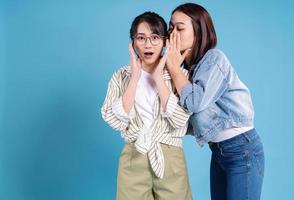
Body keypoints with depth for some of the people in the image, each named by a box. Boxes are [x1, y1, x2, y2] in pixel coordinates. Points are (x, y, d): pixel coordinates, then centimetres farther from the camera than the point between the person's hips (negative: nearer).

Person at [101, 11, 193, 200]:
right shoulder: (121, 76, 2)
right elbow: (116, 121, -12)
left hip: (170, 159, 0)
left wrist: (158, 78, -15)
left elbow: (179, 120, -14)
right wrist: (135, 77, -14)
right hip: (133, 159, 1)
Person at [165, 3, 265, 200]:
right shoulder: (187, 67, 6)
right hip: (218, 150, 8)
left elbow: (196, 102, -26)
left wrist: (173, 67, -15)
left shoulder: (214, 58, -14)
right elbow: (190, 114, 7)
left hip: (242, 149, -7)